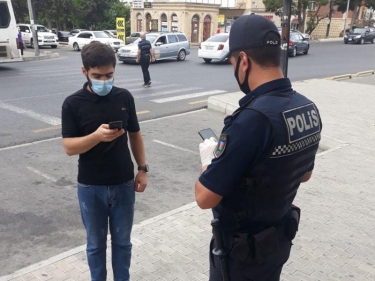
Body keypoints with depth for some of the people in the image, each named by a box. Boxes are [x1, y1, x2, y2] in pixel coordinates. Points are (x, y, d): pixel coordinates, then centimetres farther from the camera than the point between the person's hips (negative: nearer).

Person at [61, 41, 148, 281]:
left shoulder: (125, 97, -3)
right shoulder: (73, 104, -10)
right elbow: (69, 147, -13)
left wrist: (142, 168, 2)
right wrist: (97, 136, -30)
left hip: (123, 183, 2)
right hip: (91, 187, -1)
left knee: (122, 240, 17)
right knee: (96, 243, 15)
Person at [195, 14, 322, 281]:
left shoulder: (252, 117, -31)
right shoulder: (308, 108, -6)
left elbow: (205, 197, -25)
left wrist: (210, 160, -7)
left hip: (242, 248, -7)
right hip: (279, 237, 7)